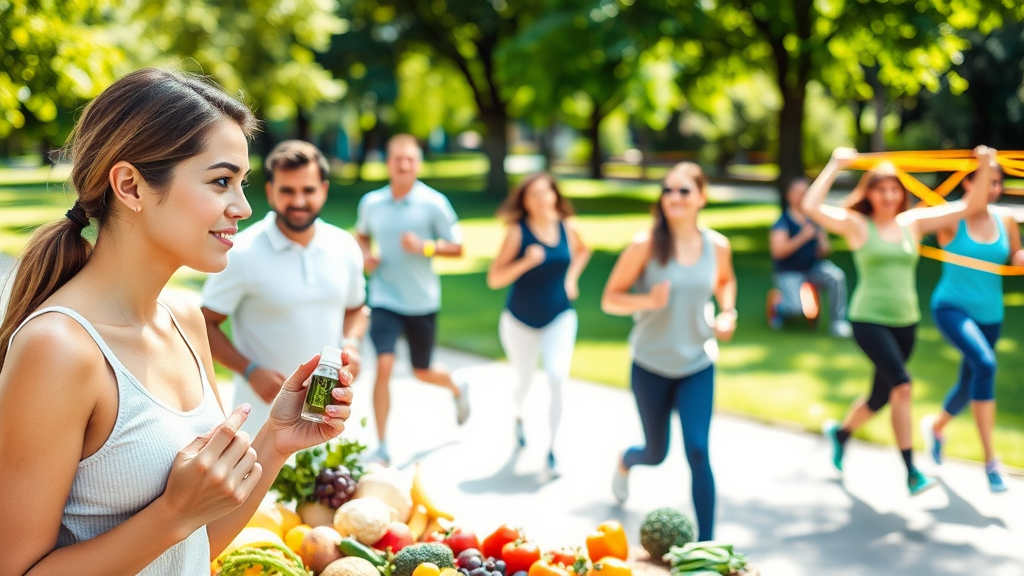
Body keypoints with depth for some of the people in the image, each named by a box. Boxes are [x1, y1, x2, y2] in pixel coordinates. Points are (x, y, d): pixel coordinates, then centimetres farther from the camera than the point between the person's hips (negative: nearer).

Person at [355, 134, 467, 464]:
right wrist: (365, 255, -1)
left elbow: (456, 248, -4)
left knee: (422, 372, 14)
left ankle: (457, 389, 51)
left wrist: (425, 247, -21)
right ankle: (382, 446, -5)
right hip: (384, 300, 1)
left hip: (422, 302, -1)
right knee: (383, 366, -15)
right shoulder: (371, 202, 0)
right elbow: (362, 234, 20)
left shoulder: (434, 203, -8)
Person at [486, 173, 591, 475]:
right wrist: (526, 262, -30)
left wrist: (571, 277, 5)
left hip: (559, 318, 1)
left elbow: (582, 251, 19)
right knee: (525, 379, 15)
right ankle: (519, 416, 50)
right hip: (521, 320, -1)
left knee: (557, 377, -17)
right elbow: (494, 279, -17)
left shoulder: (568, 228, -5)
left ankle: (552, 447, -5)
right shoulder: (517, 231, -15)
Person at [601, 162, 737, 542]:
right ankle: (625, 462, 54)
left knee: (698, 451, -12)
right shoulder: (646, 246, -15)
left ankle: (706, 543, -1)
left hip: (698, 366, 1)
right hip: (650, 365, -1)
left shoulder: (717, 246, -5)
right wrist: (647, 300, -29)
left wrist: (727, 314, -1)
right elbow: (610, 300, -10)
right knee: (656, 453, 15)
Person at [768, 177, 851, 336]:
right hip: (789, 272, -4)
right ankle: (778, 307, 12)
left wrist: (824, 247, -14)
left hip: (813, 266, 5)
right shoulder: (783, 222, -12)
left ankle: (838, 321, -11)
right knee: (797, 307, -27)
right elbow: (778, 251, -24)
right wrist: (803, 237, -30)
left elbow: (822, 250, 12)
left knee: (837, 276, -26)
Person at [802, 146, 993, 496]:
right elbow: (811, 207, -20)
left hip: (905, 322, 5)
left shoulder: (914, 222, 6)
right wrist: (835, 166, -17)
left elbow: (971, 207, 5)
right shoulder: (857, 225, -5)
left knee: (880, 397, 14)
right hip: (869, 320, -5)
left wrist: (984, 167, -6)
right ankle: (911, 472, -16)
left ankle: (841, 432, 44)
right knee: (902, 386, -22)